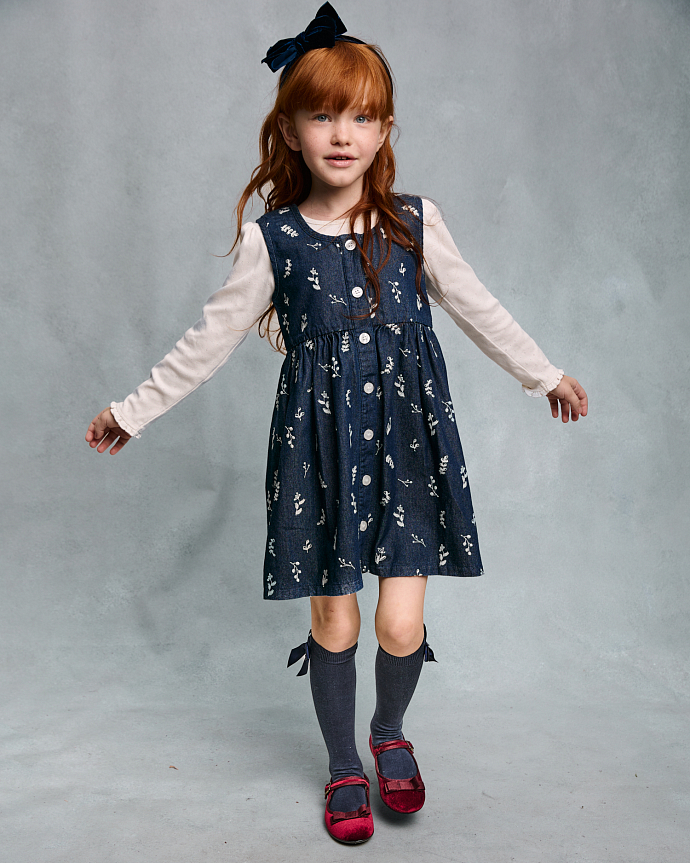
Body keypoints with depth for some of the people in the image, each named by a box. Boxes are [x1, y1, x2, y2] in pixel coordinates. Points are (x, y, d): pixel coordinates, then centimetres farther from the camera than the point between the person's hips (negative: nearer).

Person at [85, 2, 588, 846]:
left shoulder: (414, 223, 0)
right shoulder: (271, 239, -3)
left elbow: (478, 308, 12)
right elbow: (210, 339, 4)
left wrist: (546, 374, 20)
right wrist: (133, 409, 6)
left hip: (407, 440, 1)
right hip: (319, 445, 0)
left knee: (401, 626, -1)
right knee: (332, 621, 9)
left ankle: (390, 734, 34)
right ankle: (344, 768, 35)